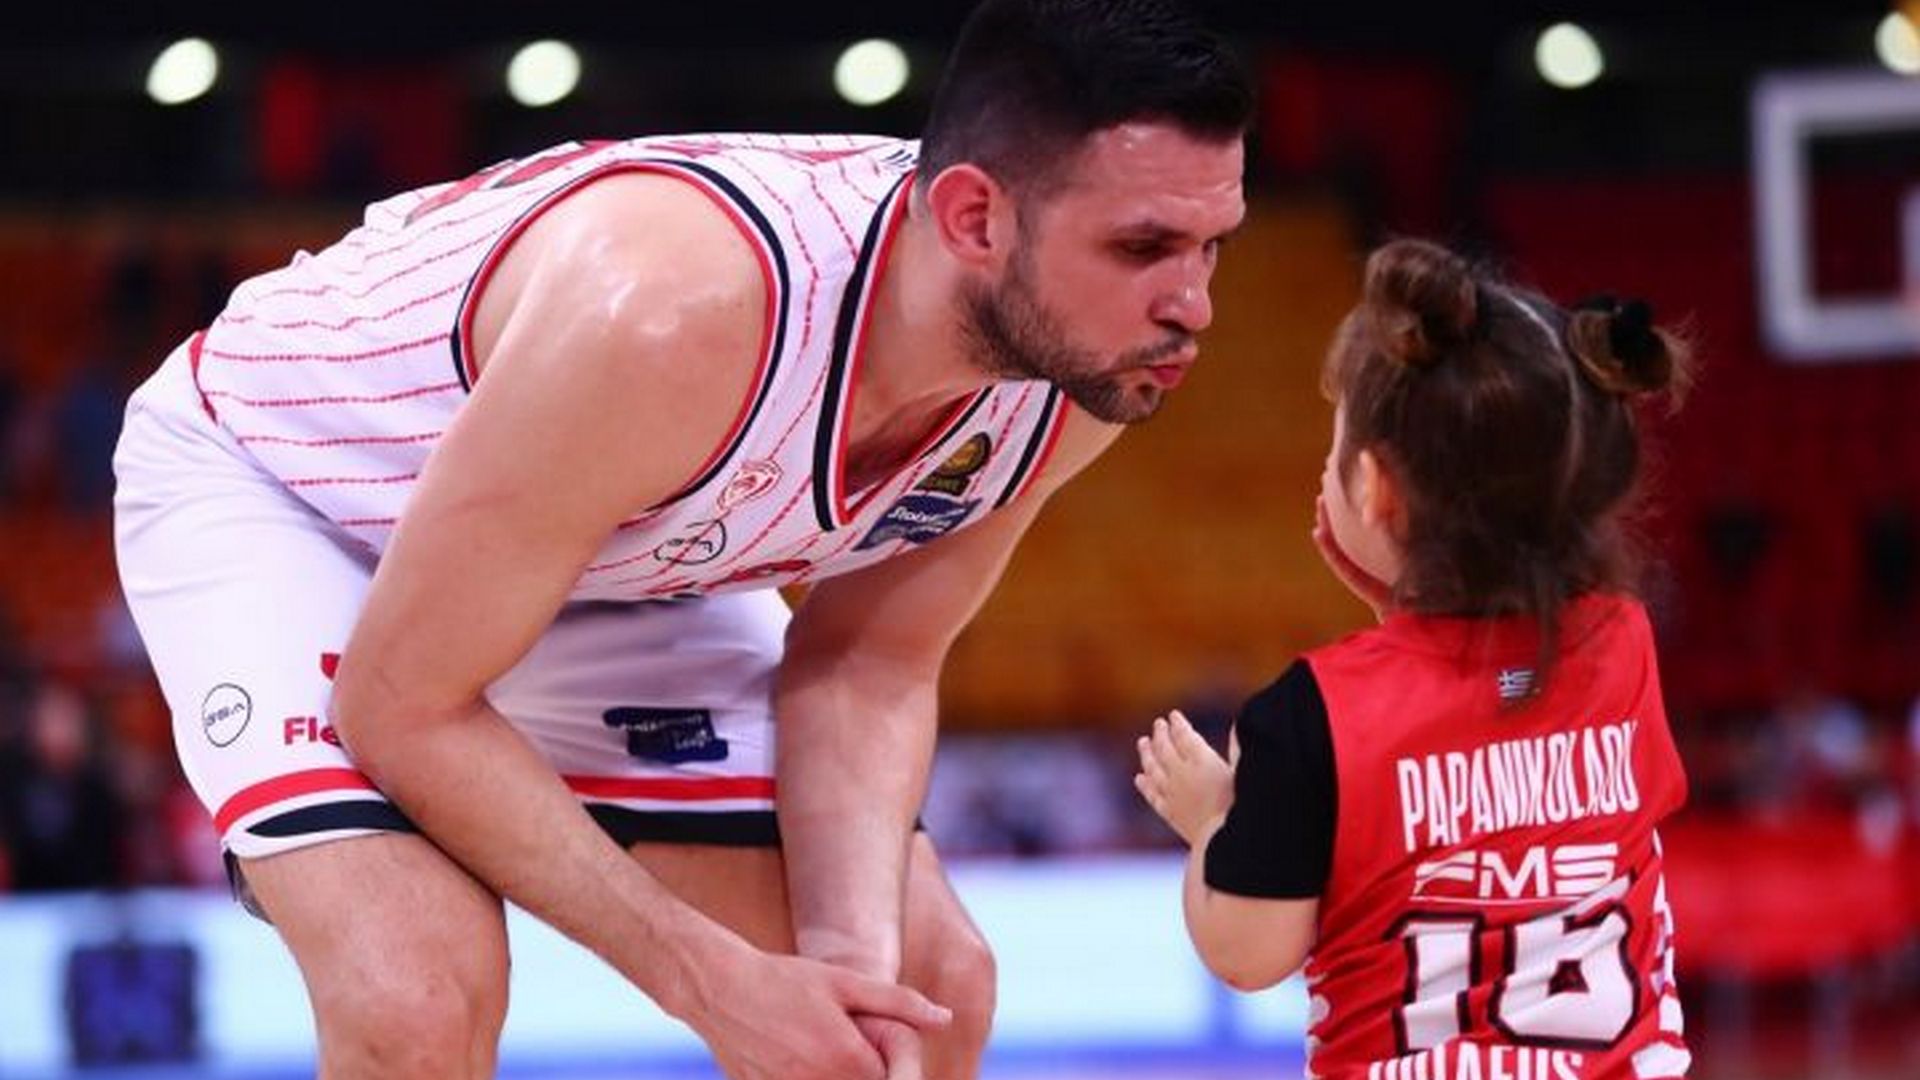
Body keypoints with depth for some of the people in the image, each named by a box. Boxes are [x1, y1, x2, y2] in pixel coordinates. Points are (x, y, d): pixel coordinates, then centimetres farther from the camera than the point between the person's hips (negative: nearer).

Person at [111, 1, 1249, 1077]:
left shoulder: (1083, 371, -22)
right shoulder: (673, 314, -43)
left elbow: (866, 668, -6)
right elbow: (404, 706, -32)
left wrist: (855, 963, -24)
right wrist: (713, 981, -32)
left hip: (620, 551, 7)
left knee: (930, 985, 0)